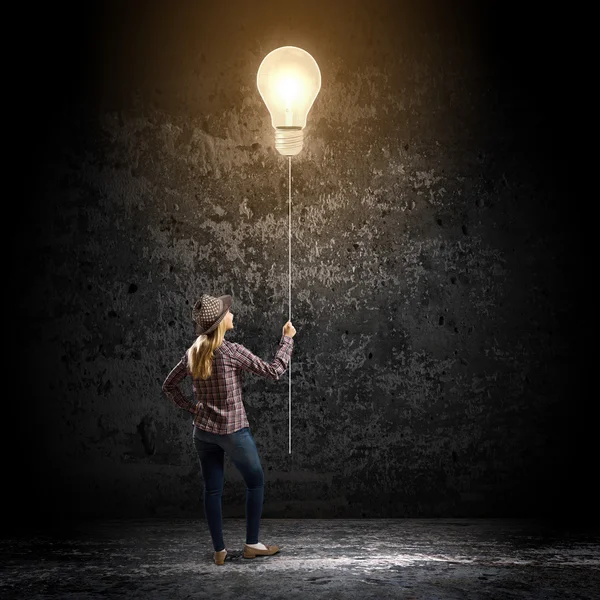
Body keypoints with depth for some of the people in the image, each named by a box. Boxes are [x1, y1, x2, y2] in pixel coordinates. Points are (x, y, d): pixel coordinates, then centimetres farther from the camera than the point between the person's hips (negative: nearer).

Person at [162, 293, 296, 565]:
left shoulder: (193, 352, 1)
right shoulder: (232, 352, -17)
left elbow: (169, 386, 10)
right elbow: (274, 371, -14)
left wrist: (191, 408, 11)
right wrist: (287, 339, -3)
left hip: (203, 431, 6)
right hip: (233, 431, -5)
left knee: (212, 490, 10)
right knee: (255, 482, 12)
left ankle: (219, 550, 15)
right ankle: (252, 544, 17)